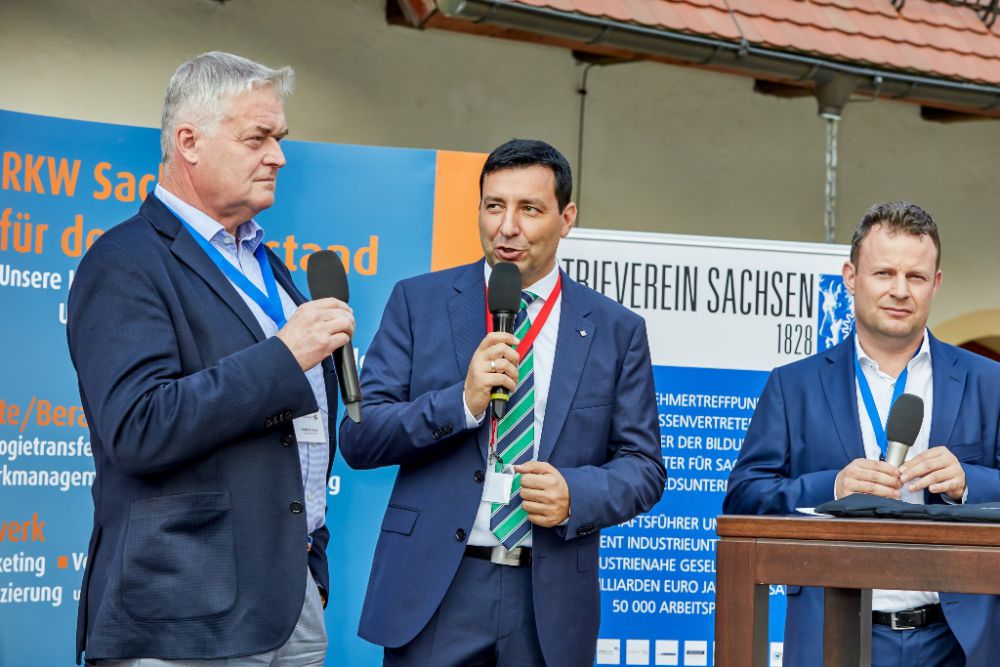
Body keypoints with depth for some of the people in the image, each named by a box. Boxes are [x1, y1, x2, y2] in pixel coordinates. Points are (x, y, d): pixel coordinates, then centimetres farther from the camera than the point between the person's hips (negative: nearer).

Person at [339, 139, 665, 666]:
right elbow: (357, 438, -2)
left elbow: (643, 465, 6)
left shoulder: (617, 330, 6)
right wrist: (461, 402, -16)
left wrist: (575, 494, -13)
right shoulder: (420, 302, 3)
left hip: (550, 600, 1)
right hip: (434, 590, -1)